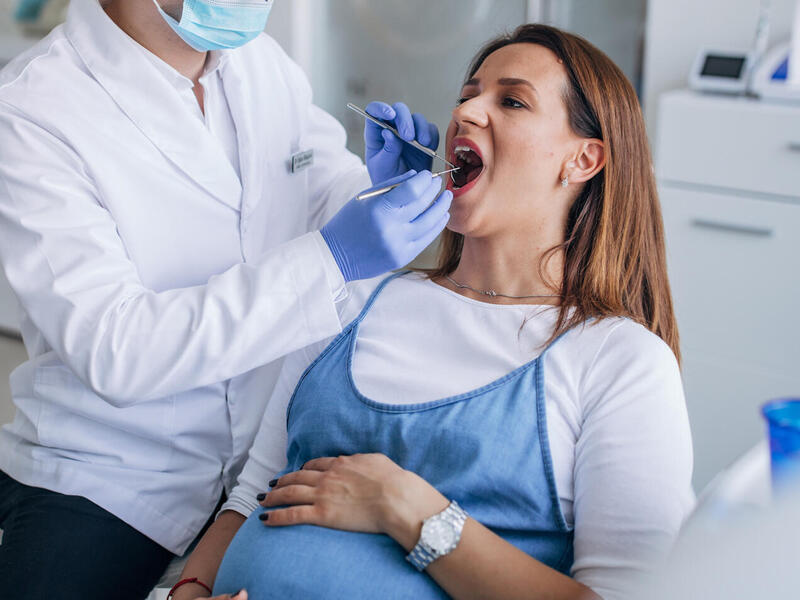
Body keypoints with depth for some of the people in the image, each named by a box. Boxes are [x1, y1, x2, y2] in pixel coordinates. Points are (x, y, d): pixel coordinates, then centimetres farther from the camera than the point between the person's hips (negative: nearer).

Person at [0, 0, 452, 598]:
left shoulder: (264, 62, 2)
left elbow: (329, 193, 15)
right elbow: (113, 352, -27)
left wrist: (385, 188, -10)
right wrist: (330, 260, -32)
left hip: (264, 459, 5)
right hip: (105, 483, -4)